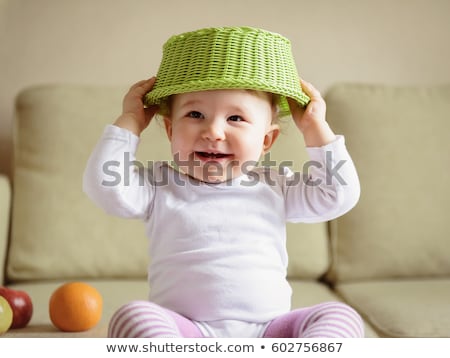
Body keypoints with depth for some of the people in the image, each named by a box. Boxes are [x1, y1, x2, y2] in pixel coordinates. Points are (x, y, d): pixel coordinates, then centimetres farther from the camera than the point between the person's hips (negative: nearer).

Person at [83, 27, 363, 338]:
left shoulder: (275, 187, 12)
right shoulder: (160, 187, 8)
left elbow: (340, 195, 8)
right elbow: (104, 186, -7)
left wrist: (315, 128, 7)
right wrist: (130, 121, 0)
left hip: (266, 331, 2)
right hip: (184, 329, -1)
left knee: (341, 316, -20)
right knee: (132, 315, -30)